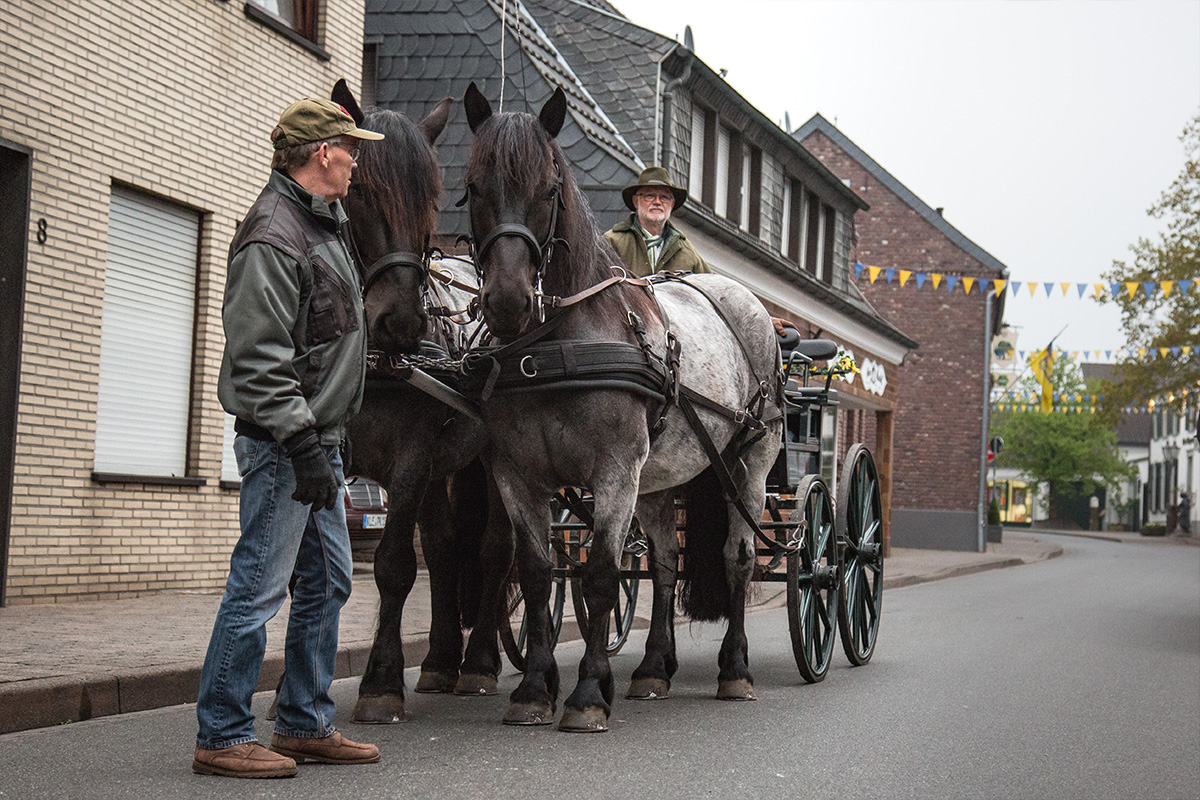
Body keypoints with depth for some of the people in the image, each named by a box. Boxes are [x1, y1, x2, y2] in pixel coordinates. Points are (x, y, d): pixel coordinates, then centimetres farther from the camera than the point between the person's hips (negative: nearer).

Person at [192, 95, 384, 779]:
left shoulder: (325, 222, 16)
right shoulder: (273, 236, -16)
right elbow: (260, 362, -22)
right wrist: (303, 447, -25)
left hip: (318, 439, 10)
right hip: (285, 444, -10)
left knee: (328, 583, 14)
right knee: (259, 588, -6)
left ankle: (307, 724, 24)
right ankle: (222, 738, 3)